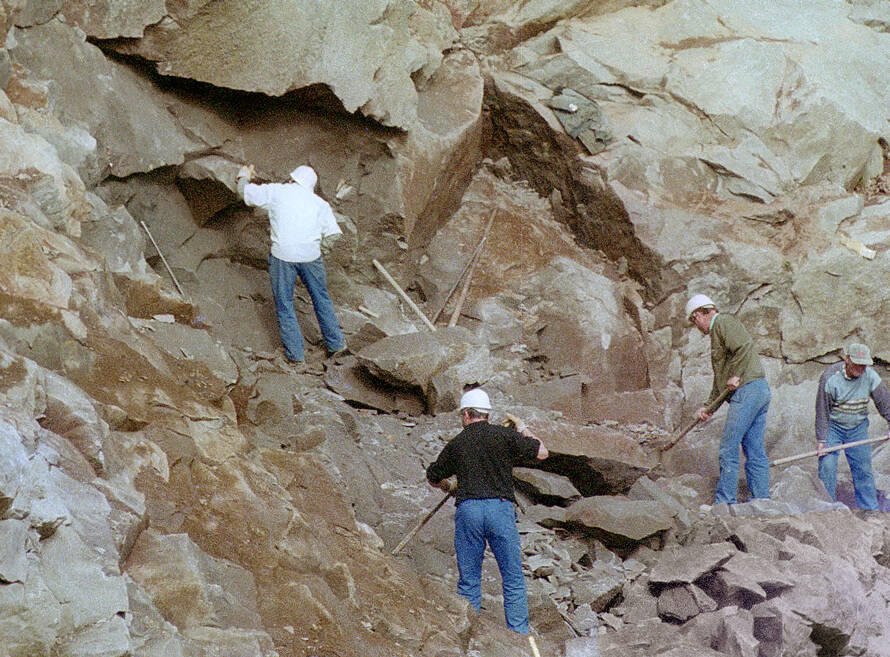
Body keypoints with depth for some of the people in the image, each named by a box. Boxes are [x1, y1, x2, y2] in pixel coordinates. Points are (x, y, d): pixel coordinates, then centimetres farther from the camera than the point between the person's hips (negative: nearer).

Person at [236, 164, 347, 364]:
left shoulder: (277, 192, 4)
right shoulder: (320, 203, 10)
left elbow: (247, 193, 13)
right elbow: (331, 235, 3)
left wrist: (244, 177, 33)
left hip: (283, 255, -2)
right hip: (311, 256, 2)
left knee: (284, 305, 10)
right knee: (321, 299, 19)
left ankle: (295, 352, 12)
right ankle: (335, 343, 28)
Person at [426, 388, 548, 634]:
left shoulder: (456, 443, 12)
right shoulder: (503, 435, 4)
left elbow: (433, 478, 24)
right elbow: (542, 452, 7)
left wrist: (451, 487, 45)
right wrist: (524, 431, 23)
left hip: (467, 510, 2)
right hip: (500, 507, -1)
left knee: (468, 580, 7)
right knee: (513, 579, 3)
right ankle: (519, 635, -2)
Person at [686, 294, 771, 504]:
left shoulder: (722, 322, -3)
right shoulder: (718, 331, 27)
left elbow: (744, 347, -21)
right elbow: (720, 378, 29)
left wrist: (735, 377, -13)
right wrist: (707, 407, 25)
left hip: (747, 390, -10)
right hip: (760, 392, 10)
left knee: (729, 450, -7)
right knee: (755, 453, 8)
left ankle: (724, 502, -4)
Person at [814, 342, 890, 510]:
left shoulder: (870, 376, -10)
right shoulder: (830, 378, -20)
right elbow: (822, 412, -16)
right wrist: (821, 440, -17)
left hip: (858, 427, 3)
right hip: (833, 426, -3)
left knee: (863, 469, 1)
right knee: (827, 466, -10)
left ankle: (869, 509, 9)